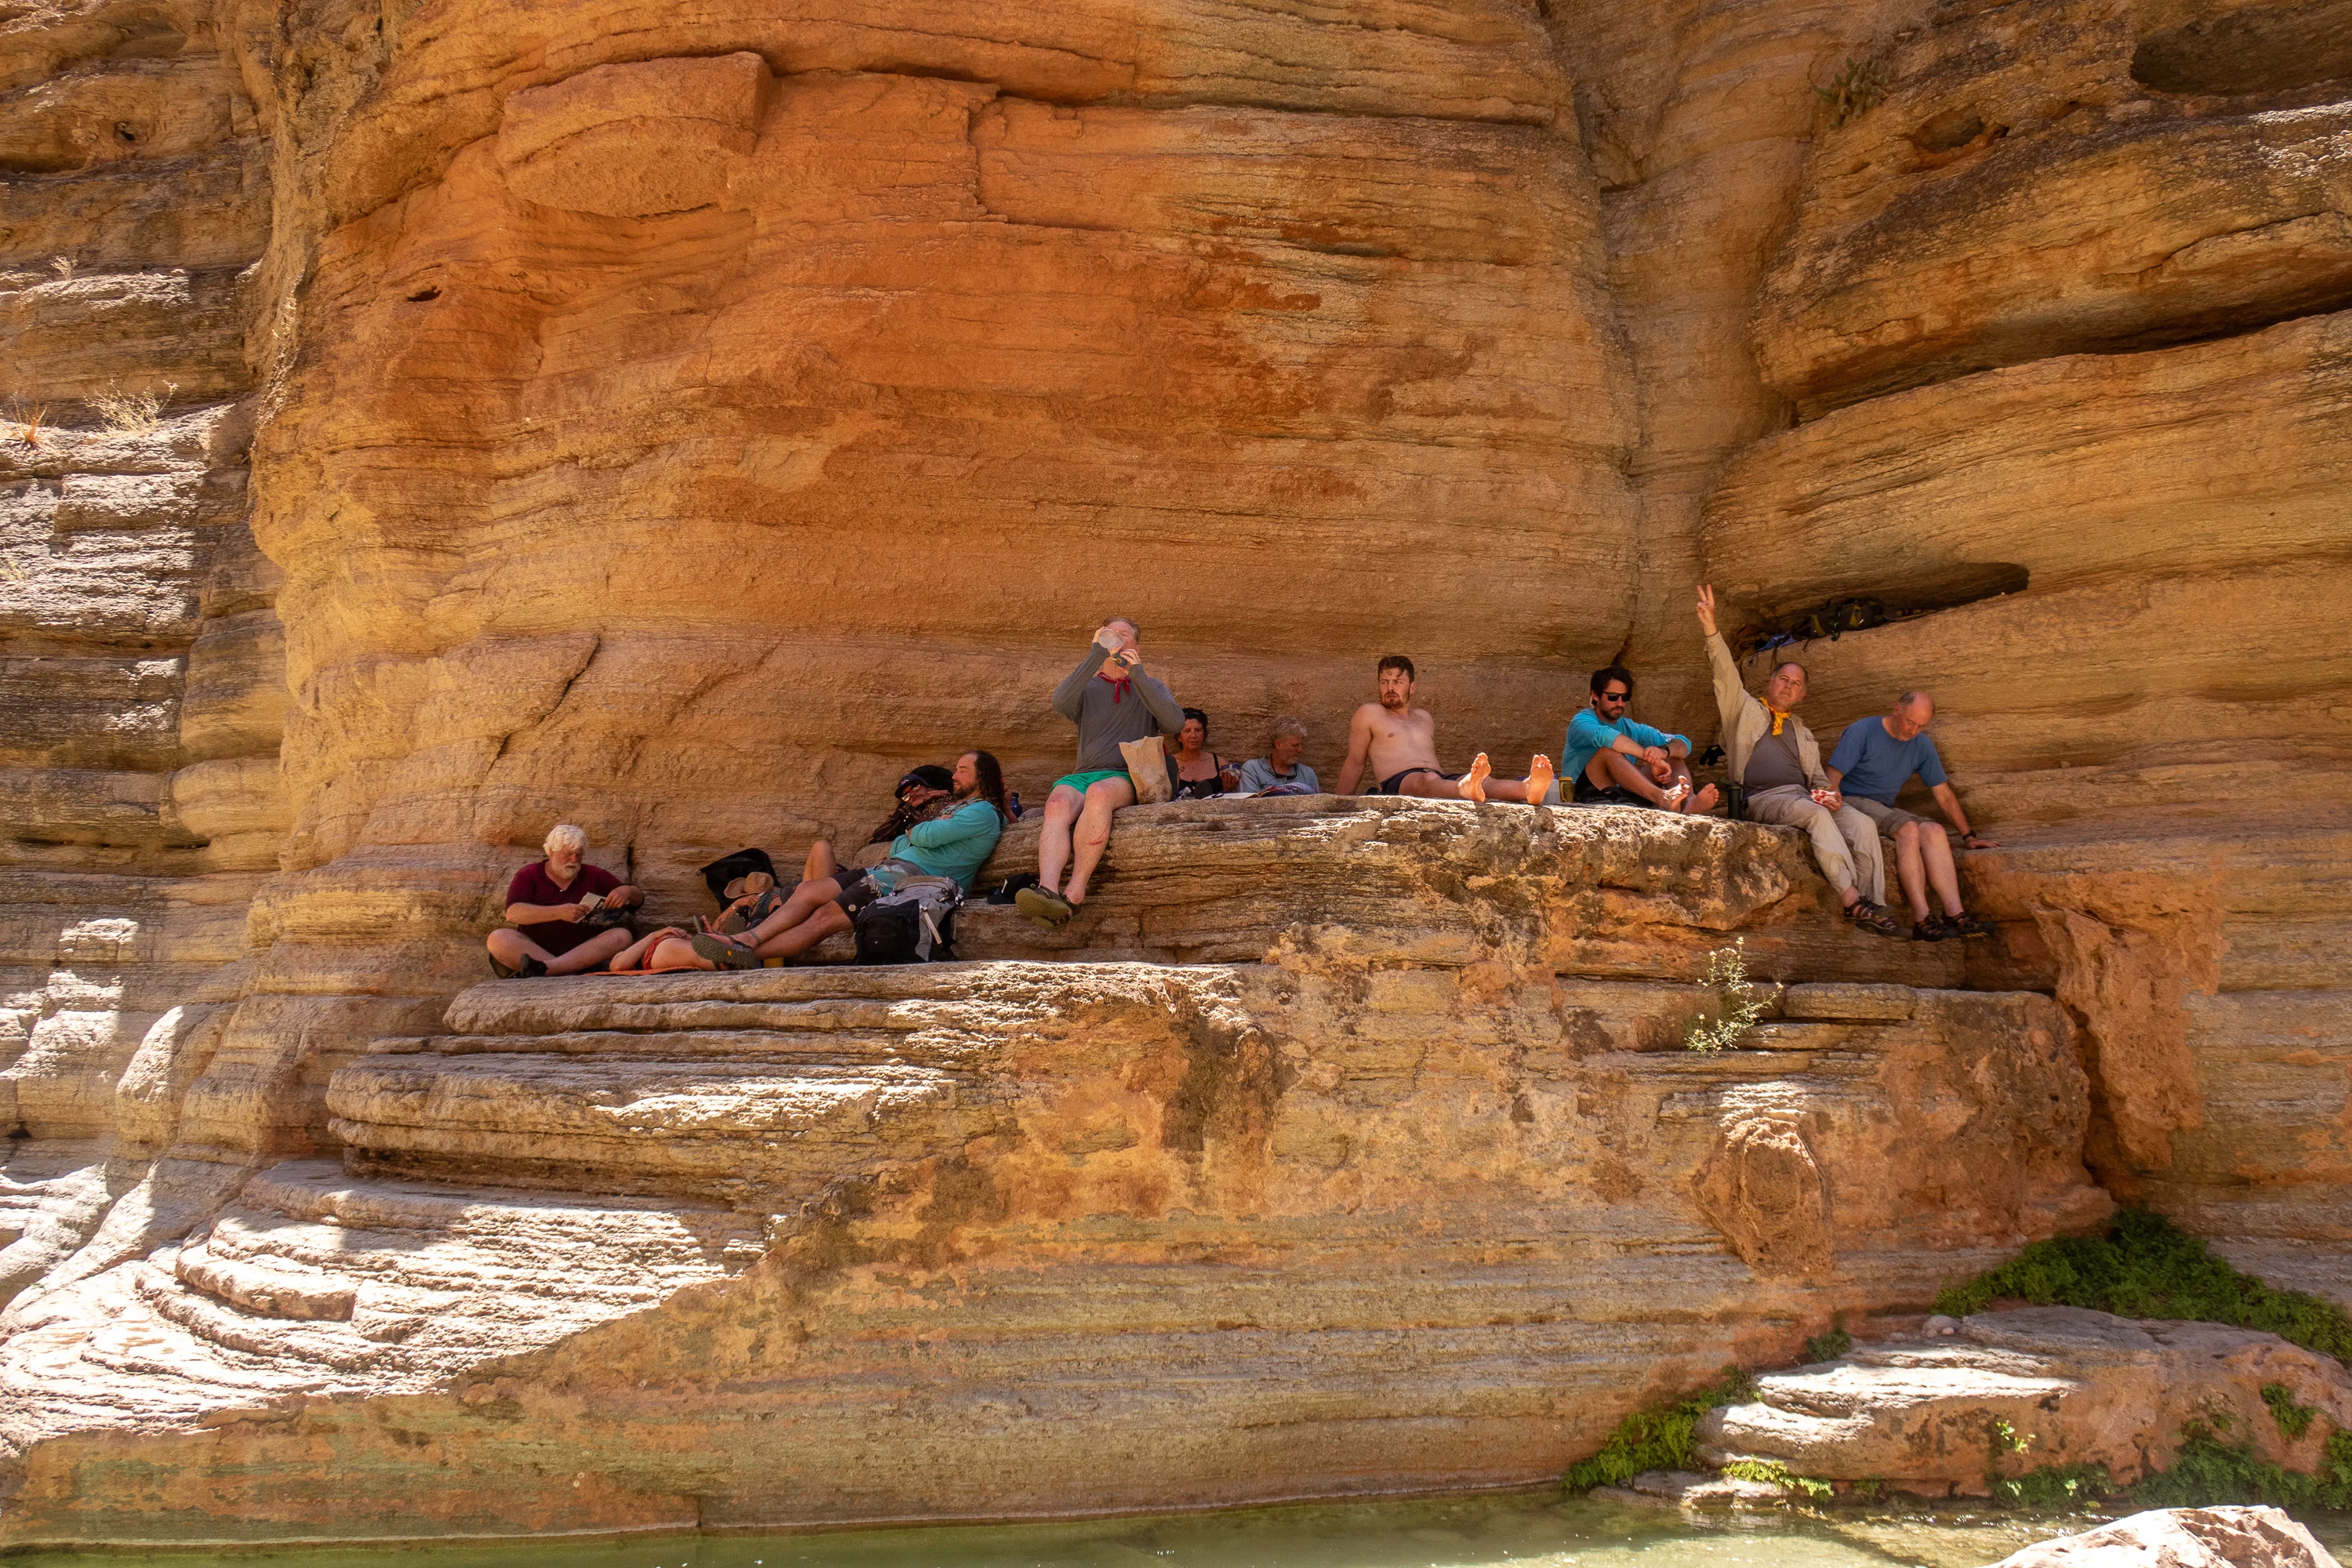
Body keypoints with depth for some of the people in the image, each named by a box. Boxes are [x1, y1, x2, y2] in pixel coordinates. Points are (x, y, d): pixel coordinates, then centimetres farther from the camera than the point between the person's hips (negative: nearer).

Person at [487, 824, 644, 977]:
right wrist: (559, 912, -22)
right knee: (498, 938, -28)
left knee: (621, 935, -26)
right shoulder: (528, 876, 10)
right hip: (534, 950, -1)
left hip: (583, 954, 1)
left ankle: (544, 968, -43)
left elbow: (638, 898, 16)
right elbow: (513, 913, -8)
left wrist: (626, 891, -10)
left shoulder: (595, 876, 17)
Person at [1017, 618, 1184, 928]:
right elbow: (1060, 703, -3)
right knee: (1058, 804, -35)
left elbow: (1175, 723, 1)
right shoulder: (1088, 687, 23)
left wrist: (1137, 674, -3)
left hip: (1128, 778, -1)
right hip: (1082, 774, 1)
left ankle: (1075, 892, -44)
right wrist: (1097, 655, -6)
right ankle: (1047, 890, -56)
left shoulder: (1152, 688, 24)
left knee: (1100, 792, -38)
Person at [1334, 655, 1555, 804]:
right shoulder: (1370, 714, 16)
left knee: (1477, 780, -31)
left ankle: (1529, 789, -65)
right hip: (1396, 782, -5)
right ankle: (1467, 789, -80)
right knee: (1426, 780, -43)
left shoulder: (1425, 718, 33)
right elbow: (1355, 763, 15)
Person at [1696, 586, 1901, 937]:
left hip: (1804, 796, 5)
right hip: (1762, 799, -5)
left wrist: (1828, 793, 3)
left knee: (1863, 824, -22)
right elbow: (1726, 676, 1)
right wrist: (1711, 630, -16)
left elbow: (1817, 775, 28)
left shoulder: (1802, 732, 31)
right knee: (1815, 814, -36)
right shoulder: (1746, 710, 17)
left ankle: (1872, 908, -28)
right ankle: (1852, 898, -41)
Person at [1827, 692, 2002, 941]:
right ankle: (1923, 919, -38)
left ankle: (1955, 915, -33)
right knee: (1909, 830, -31)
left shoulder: (1921, 745, 10)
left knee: (1934, 831, -22)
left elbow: (1944, 796, 16)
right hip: (1851, 802, -6)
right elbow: (1833, 778, -12)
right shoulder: (1862, 731, -7)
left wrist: (1969, 836, 14)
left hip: (1885, 809, 6)